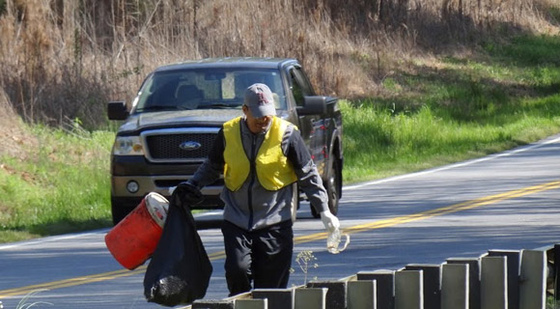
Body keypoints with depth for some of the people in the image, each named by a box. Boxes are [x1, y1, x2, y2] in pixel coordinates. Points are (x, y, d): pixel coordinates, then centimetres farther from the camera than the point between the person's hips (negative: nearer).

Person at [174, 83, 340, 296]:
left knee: (271, 285, -1)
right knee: (237, 270, -18)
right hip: (236, 221, 1)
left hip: (275, 223, -1)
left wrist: (324, 211, -1)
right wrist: (192, 185, 5)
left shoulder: (287, 134, -5)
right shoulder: (228, 133, 1)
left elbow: (309, 175, 2)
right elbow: (212, 167, 19)